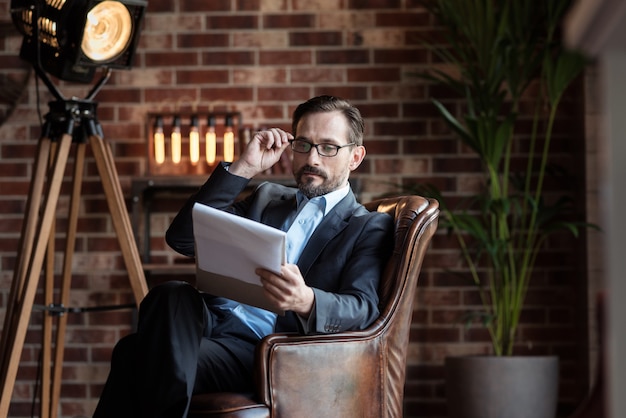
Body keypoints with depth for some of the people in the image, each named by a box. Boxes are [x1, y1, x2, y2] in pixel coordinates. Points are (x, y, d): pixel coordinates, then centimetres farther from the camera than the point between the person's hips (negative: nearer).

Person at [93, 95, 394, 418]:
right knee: (172, 295, -34)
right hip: (211, 323, 5)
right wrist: (243, 168, 7)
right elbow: (182, 238, 15)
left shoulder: (370, 228, 12)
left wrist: (306, 301, -30)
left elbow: (361, 308, -7)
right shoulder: (267, 198, 28)